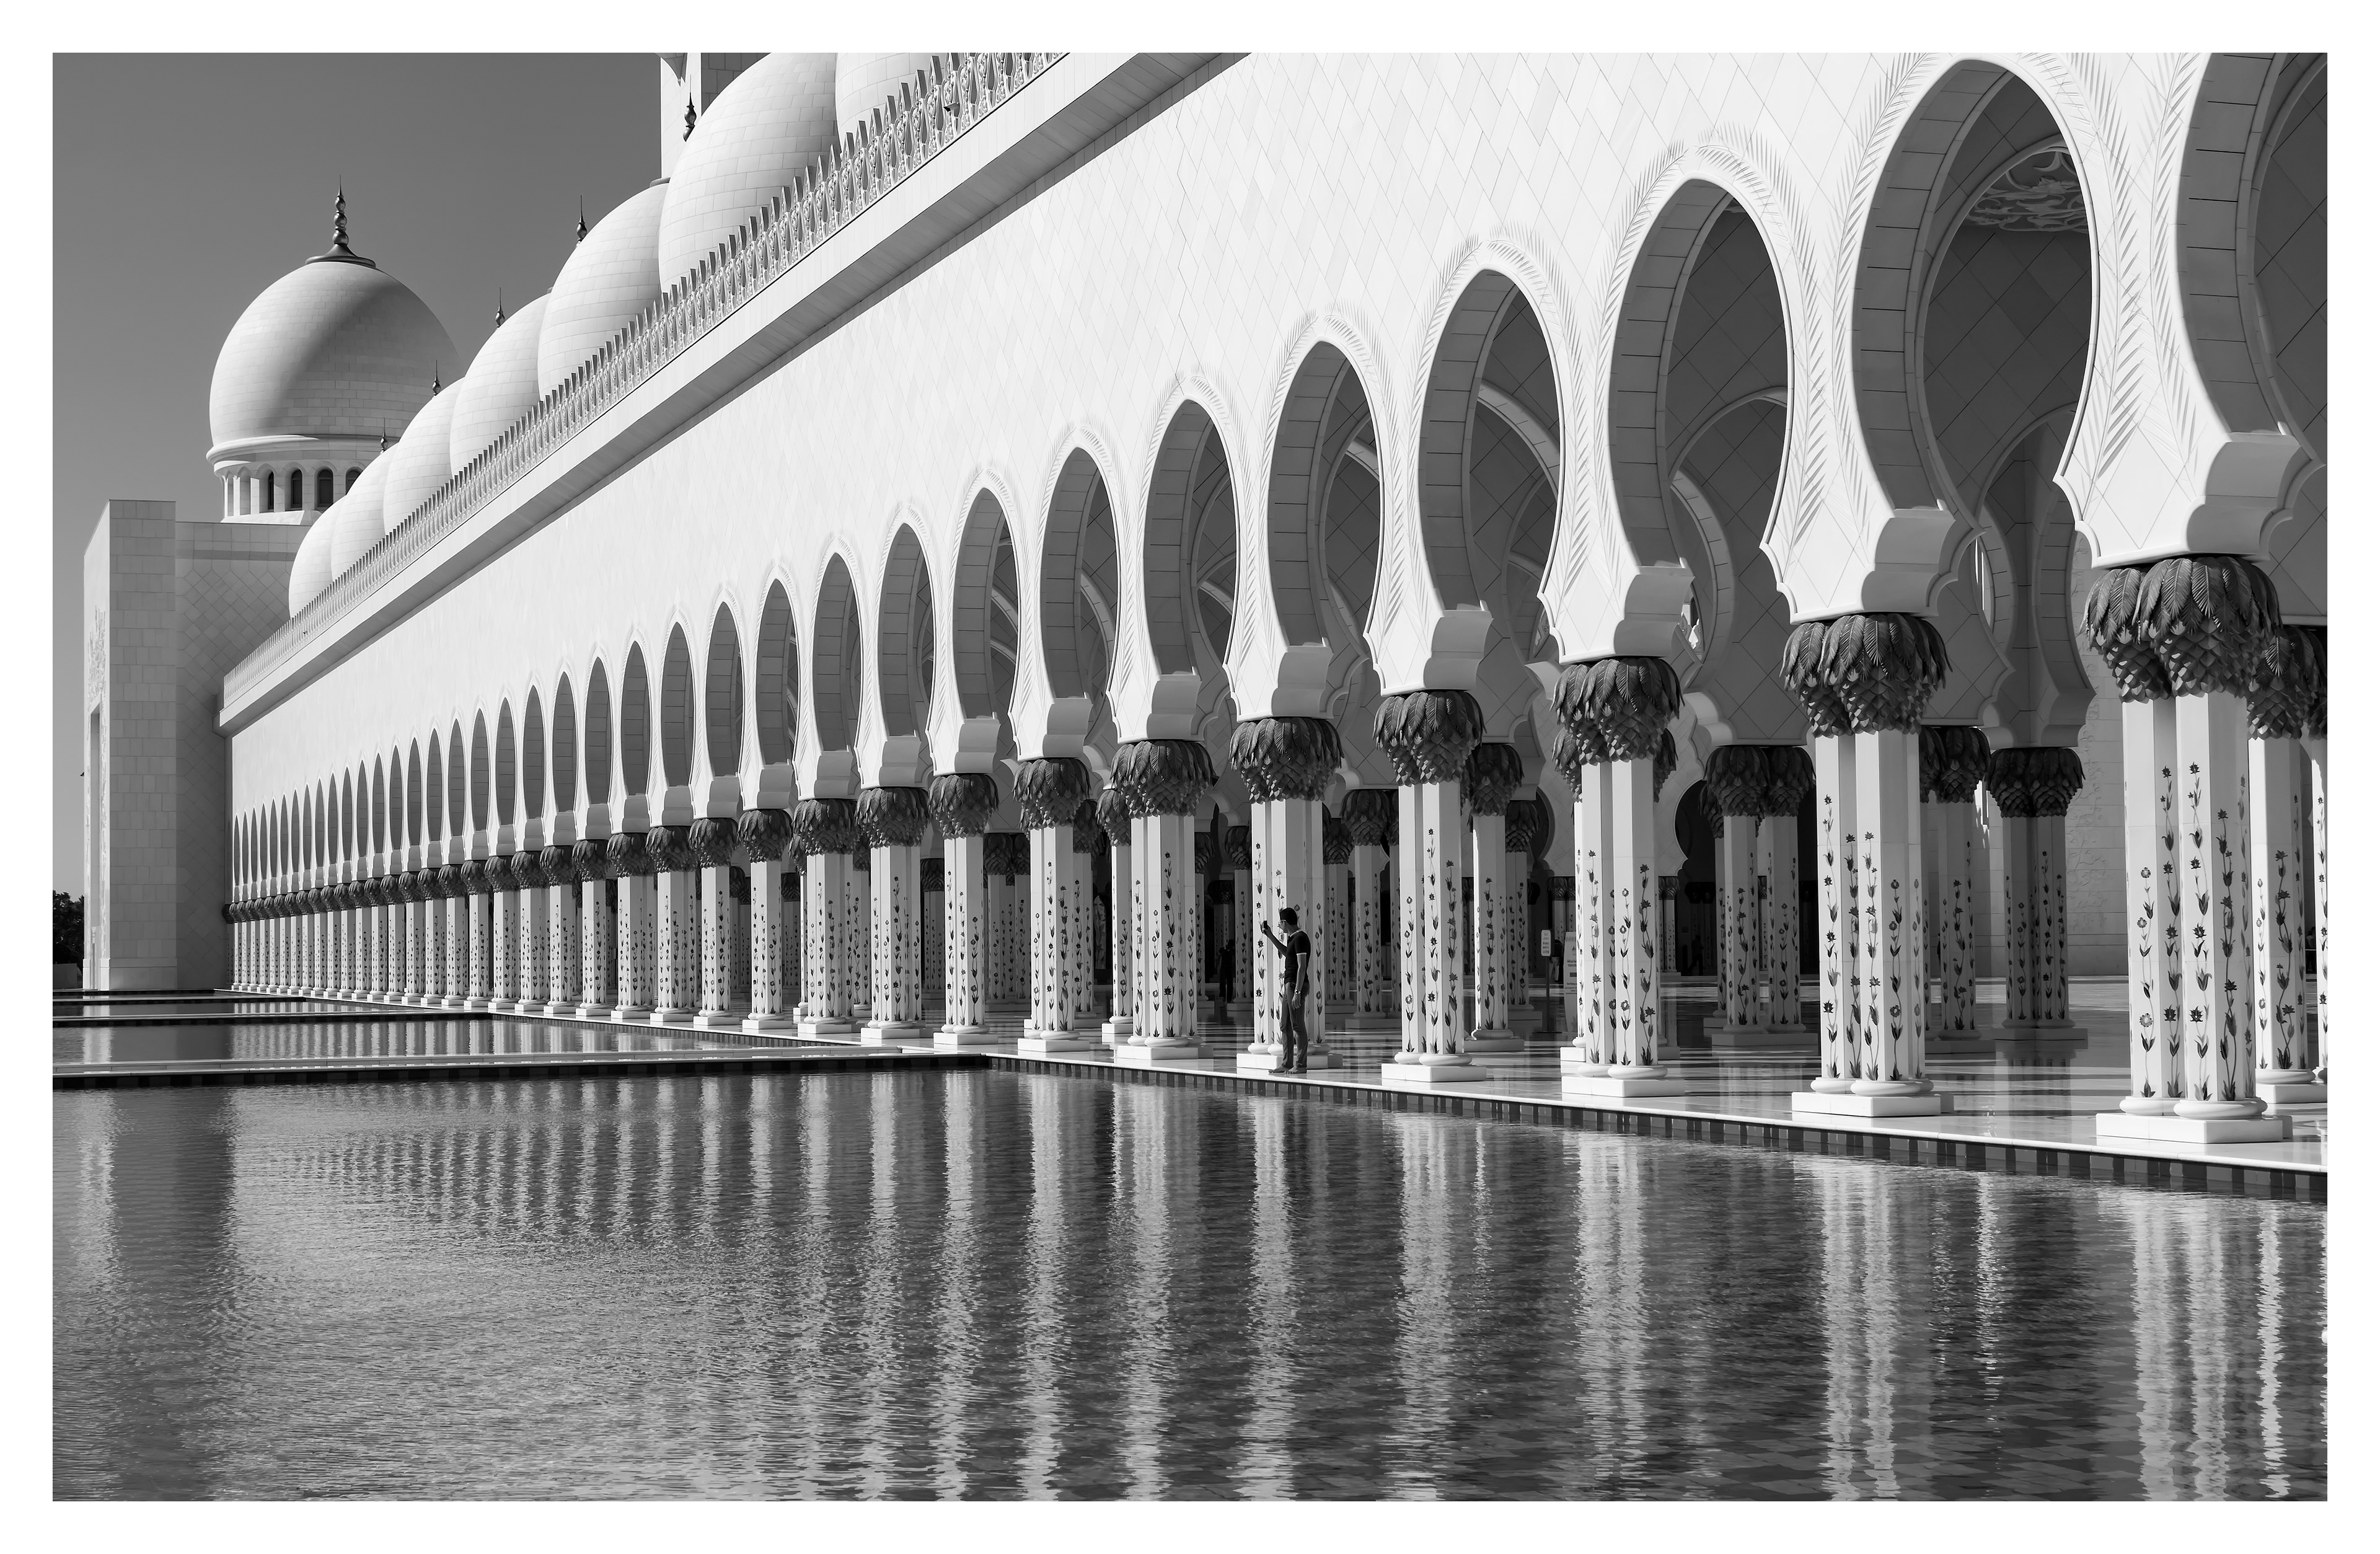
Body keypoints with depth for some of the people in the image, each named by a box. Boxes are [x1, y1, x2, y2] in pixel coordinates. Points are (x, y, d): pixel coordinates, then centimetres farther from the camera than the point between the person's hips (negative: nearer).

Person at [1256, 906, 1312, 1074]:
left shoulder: (1300, 938, -14)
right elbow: (1286, 952, 38)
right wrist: (1270, 936, 35)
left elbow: (1302, 967, -19)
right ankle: (1287, 1063, 13)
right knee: (1285, 1026, 11)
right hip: (1289, 984, 10)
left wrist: (1297, 992, -23)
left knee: (1298, 1026, -8)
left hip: (1296, 985, -10)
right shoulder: (1294, 938, 16)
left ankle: (1301, 1065, -6)